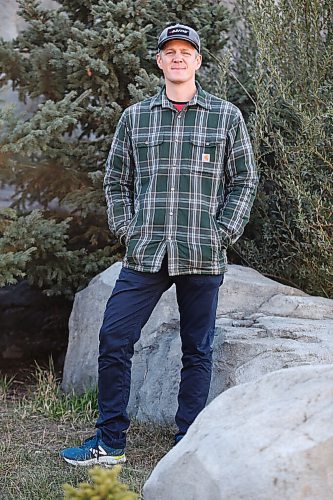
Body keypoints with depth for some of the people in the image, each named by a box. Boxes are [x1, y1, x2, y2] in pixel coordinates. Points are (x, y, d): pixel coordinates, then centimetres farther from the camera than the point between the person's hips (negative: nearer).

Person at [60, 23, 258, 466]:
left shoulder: (226, 117, 5)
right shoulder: (135, 117, 10)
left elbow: (244, 180, 7)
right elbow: (116, 180, 16)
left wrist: (223, 232, -2)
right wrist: (126, 228, 4)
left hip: (203, 256, -1)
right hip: (145, 254, 1)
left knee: (197, 350, 6)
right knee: (113, 339, -4)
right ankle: (110, 443, 7)